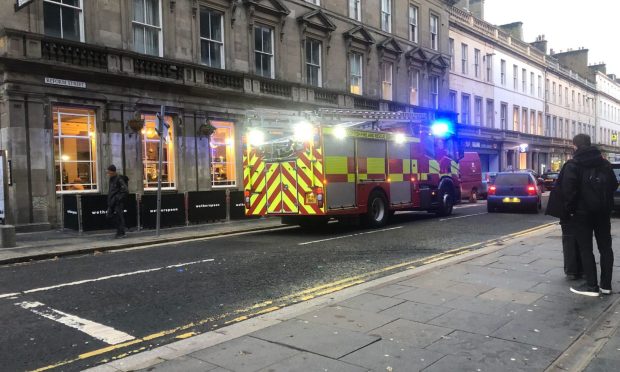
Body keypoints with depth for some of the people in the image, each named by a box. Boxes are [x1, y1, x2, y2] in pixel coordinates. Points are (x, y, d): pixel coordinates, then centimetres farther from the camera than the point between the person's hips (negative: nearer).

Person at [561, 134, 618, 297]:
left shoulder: (572, 165, -10)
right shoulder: (604, 163, 10)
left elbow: (568, 190, -17)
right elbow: (614, 184, 14)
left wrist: (569, 208, -7)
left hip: (582, 211, -5)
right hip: (603, 211, 6)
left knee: (586, 248, 0)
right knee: (605, 246, 11)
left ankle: (592, 285, 0)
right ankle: (606, 284, 15)